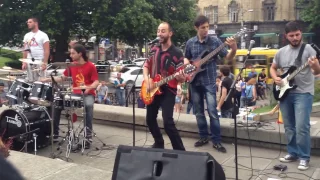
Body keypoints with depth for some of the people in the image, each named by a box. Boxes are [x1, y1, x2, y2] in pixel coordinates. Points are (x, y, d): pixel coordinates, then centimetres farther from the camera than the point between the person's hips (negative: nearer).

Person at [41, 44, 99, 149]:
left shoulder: (90, 66, -7)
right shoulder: (71, 66, 8)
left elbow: (96, 82, -12)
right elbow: (62, 78, 14)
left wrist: (89, 87, -33)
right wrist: (48, 79, 3)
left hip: (88, 94, -5)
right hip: (75, 93, 6)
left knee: (88, 105, -37)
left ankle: (88, 135, -31)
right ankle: (55, 134, -2)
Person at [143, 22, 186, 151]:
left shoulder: (176, 53, -12)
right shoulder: (154, 50, 6)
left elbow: (182, 79, -13)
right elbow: (146, 66, 14)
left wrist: (180, 77, -37)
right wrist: (147, 79, -5)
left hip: (168, 91, -6)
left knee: (168, 122, -18)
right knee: (150, 119, 15)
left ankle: (180, 150, -6)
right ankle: (159, 143, 35)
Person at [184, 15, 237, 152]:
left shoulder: (215, 41, -4)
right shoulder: (190, 43, 4)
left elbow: (228, 58, -6)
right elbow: (186, 58, 19)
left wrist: (234, 49, -26)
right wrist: (187, 65, -3)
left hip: (209, 81, -3)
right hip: (195, 81, 3)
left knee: (212, 112, -8)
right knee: (198, 112, 10)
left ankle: (216, 140, 2)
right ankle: (203, 137, 24)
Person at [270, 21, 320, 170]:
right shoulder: (281, 52, 9)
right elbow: (273, 68, 21)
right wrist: (275, 78, 0)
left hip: (303, 93, -5)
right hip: (285, 93, 5)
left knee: (301, 127, -11)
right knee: (289, 126, 11)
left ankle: (304, 157, 2)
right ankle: (293, 153, 24)